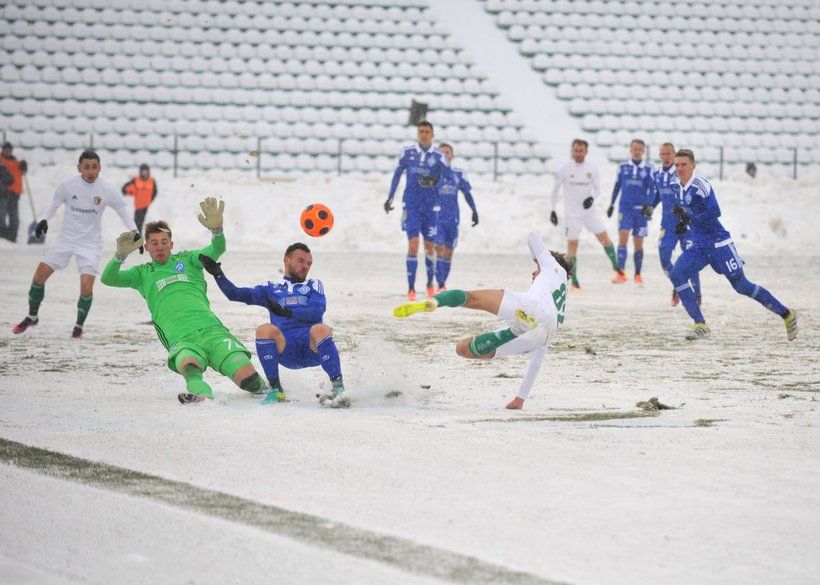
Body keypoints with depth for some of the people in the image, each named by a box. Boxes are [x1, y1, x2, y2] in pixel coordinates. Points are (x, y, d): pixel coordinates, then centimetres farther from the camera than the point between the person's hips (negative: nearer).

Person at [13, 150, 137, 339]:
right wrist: (44, 220, -11)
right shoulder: (68, 185, -9)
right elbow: (55, 204, 6)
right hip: (66, 238, 2)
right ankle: (32, 317, 20)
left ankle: (79, 326, 8)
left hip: (90, 243, -2)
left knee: (86, 287, -17)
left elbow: (123, 211, 1)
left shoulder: (108, 190, -11)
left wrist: (134, 232, -9)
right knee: (39, 275, -4)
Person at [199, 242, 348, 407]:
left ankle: (338, 389, -34)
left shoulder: (314, 285, 22)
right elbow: (235, 294, 18)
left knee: (320, 329, -34)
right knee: (265, 329, -28)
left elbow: (317, 312, 1)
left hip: (313, 349, -1)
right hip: (286, 349, 1)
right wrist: (218, 274, 3)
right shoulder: (271, 289, 27)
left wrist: (287, 312, -13)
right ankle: (275, 390, -20)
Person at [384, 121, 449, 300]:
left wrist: (433, 181, -21)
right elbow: (397, 174, 12)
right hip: (411, 203, -1)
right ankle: (411, 289, -12)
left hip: (431, 205, 1)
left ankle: (430, 283, 32)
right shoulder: (408, 152, 3)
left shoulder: (439, 156, -1)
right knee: (413, 244, -12)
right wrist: (390, 197, 13)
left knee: (430, 246, 10)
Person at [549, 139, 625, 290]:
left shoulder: (592, 169, 0)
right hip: (572, 213, -2)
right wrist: (552, 210, 1)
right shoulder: (564, 169, -6)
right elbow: (555, 189, 2)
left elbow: (597, 188, 8)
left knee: (604, 238, 2)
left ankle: (616, 267, 23)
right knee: (572, 244, -3)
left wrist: (592, 198, -14)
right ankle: (574, 281, 3)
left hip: (590, 210, 2)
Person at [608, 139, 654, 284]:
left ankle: (638, 274, 19)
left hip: (640, 209, 0)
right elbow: (617, 186, 14)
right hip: (625, 207, 0)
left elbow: (651, 189, -2)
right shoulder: (623, 167, 7)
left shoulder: (648, 169, 3)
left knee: (638, 243, 6)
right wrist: (611, 204, 15)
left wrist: (648, 205, -15)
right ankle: (621, 273, -22)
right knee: (623, 237, -16)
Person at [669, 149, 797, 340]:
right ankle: (700, 325, -9)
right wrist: (683, 224, 9)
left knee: (741, 285, -4)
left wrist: (689, 217, -25)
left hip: (718, 245, -8)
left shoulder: (700, 186, -16)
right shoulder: (681, 190, 11)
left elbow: (714, 212, -25)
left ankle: (787, 315, 11)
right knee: (677, 275, -12)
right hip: (699, 247, 8)